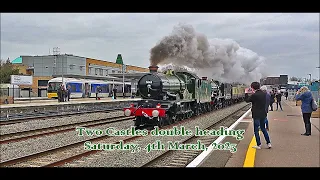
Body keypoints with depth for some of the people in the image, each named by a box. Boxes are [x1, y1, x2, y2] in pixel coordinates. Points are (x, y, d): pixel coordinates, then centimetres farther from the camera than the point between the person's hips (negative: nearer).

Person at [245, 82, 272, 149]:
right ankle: (268, 143, 21)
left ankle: (259, 145, 11)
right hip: (263, 114, 7)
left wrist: (246, 93, 7)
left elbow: (247, 100, -7)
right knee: (263, 128, 20)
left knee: (256, 130, 5)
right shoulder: (264, 94, 0)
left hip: (256, 115, -7)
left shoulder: (254, 95, -20)